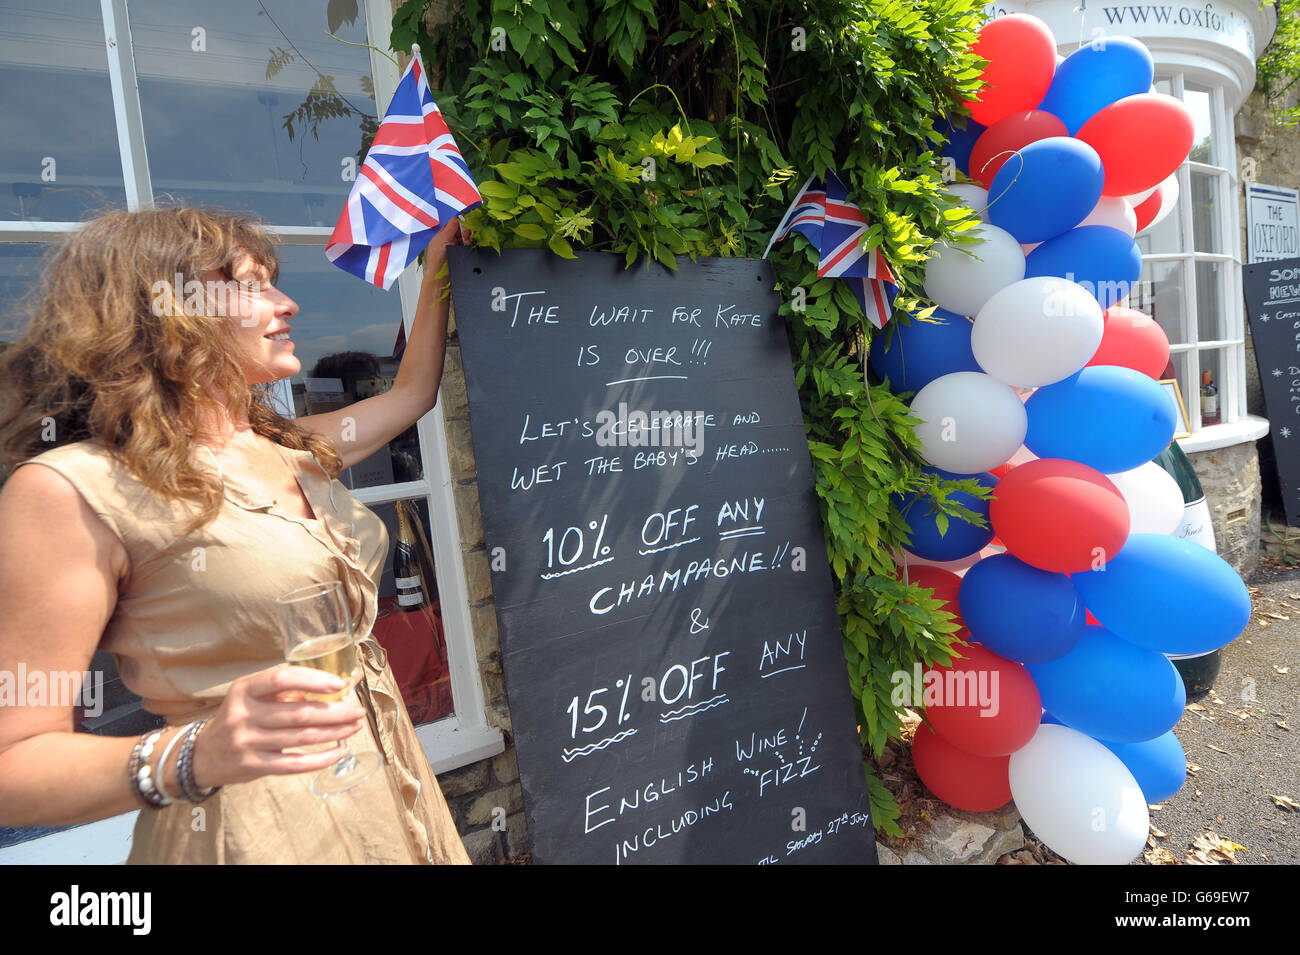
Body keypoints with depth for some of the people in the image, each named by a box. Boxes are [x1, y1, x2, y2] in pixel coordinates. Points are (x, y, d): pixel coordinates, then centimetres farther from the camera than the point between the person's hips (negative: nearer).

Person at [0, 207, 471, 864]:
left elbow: (412, 391, 22)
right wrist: (194, 757, -31)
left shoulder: (291, 451, 6)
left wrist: (436, 268, 22)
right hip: (252, 830, -8)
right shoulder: (72, 492, -16)